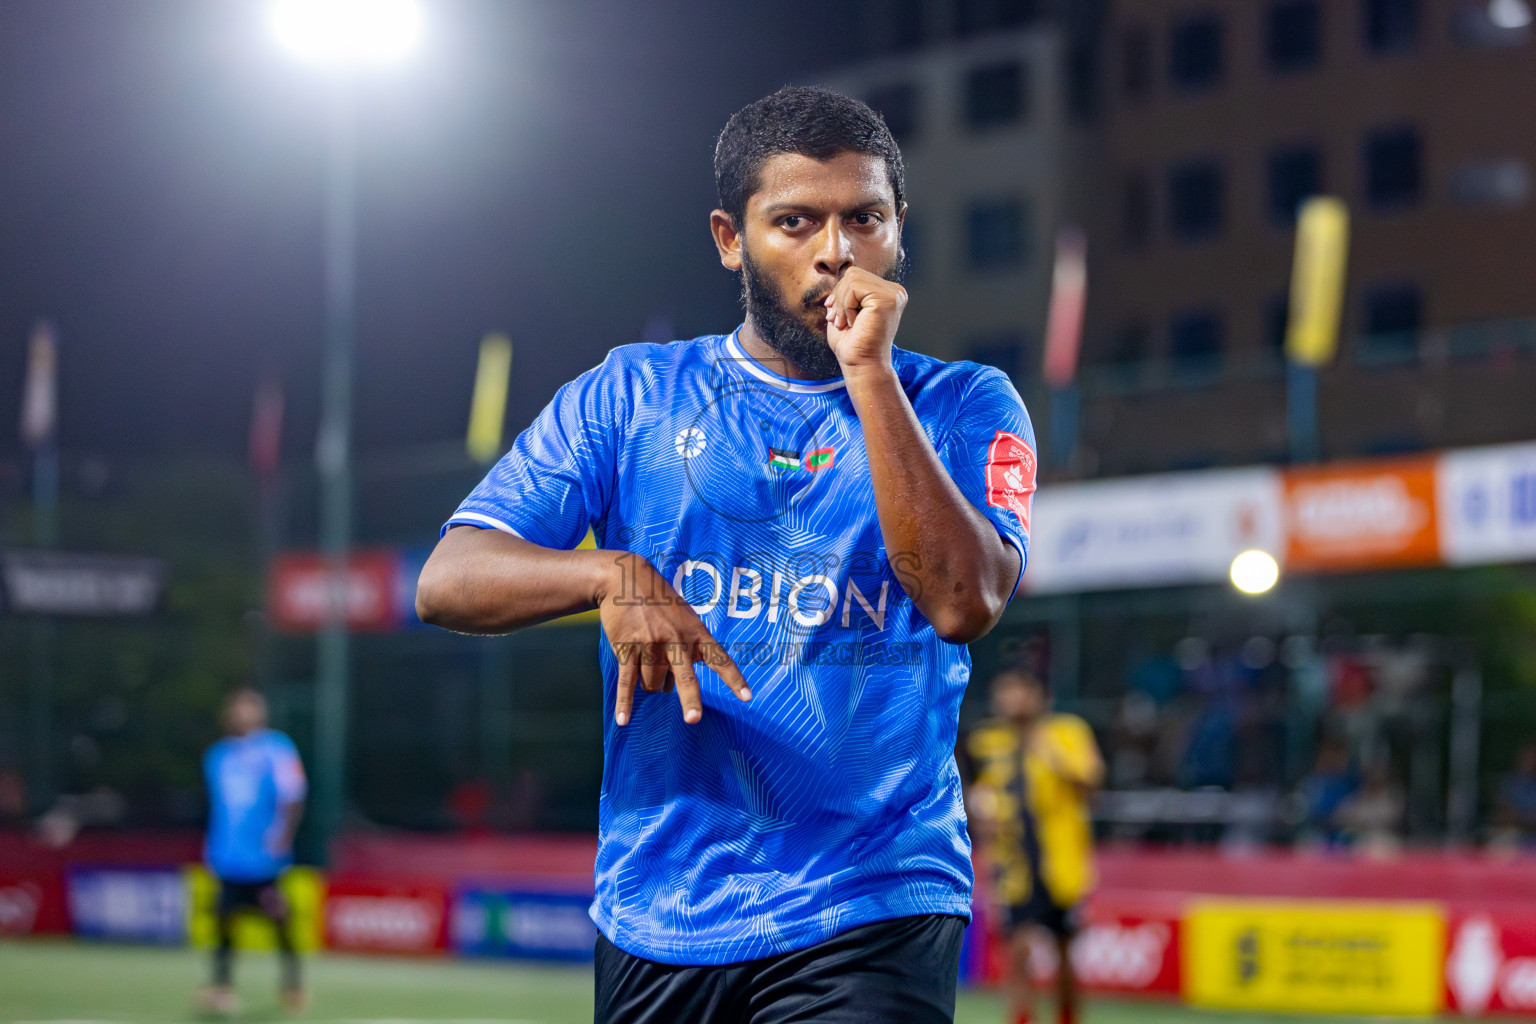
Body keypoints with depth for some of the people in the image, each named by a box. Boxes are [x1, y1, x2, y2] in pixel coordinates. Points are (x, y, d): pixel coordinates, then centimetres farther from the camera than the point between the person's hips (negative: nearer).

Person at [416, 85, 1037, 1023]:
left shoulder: (964, 407, 5)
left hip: (871, 912, -2)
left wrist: (870, 374, -13)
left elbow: (966, 601, -13)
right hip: (656, 913, 2)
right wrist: (610, 574, -19)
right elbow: (446, 583, 0)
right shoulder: (630, 396, 9)